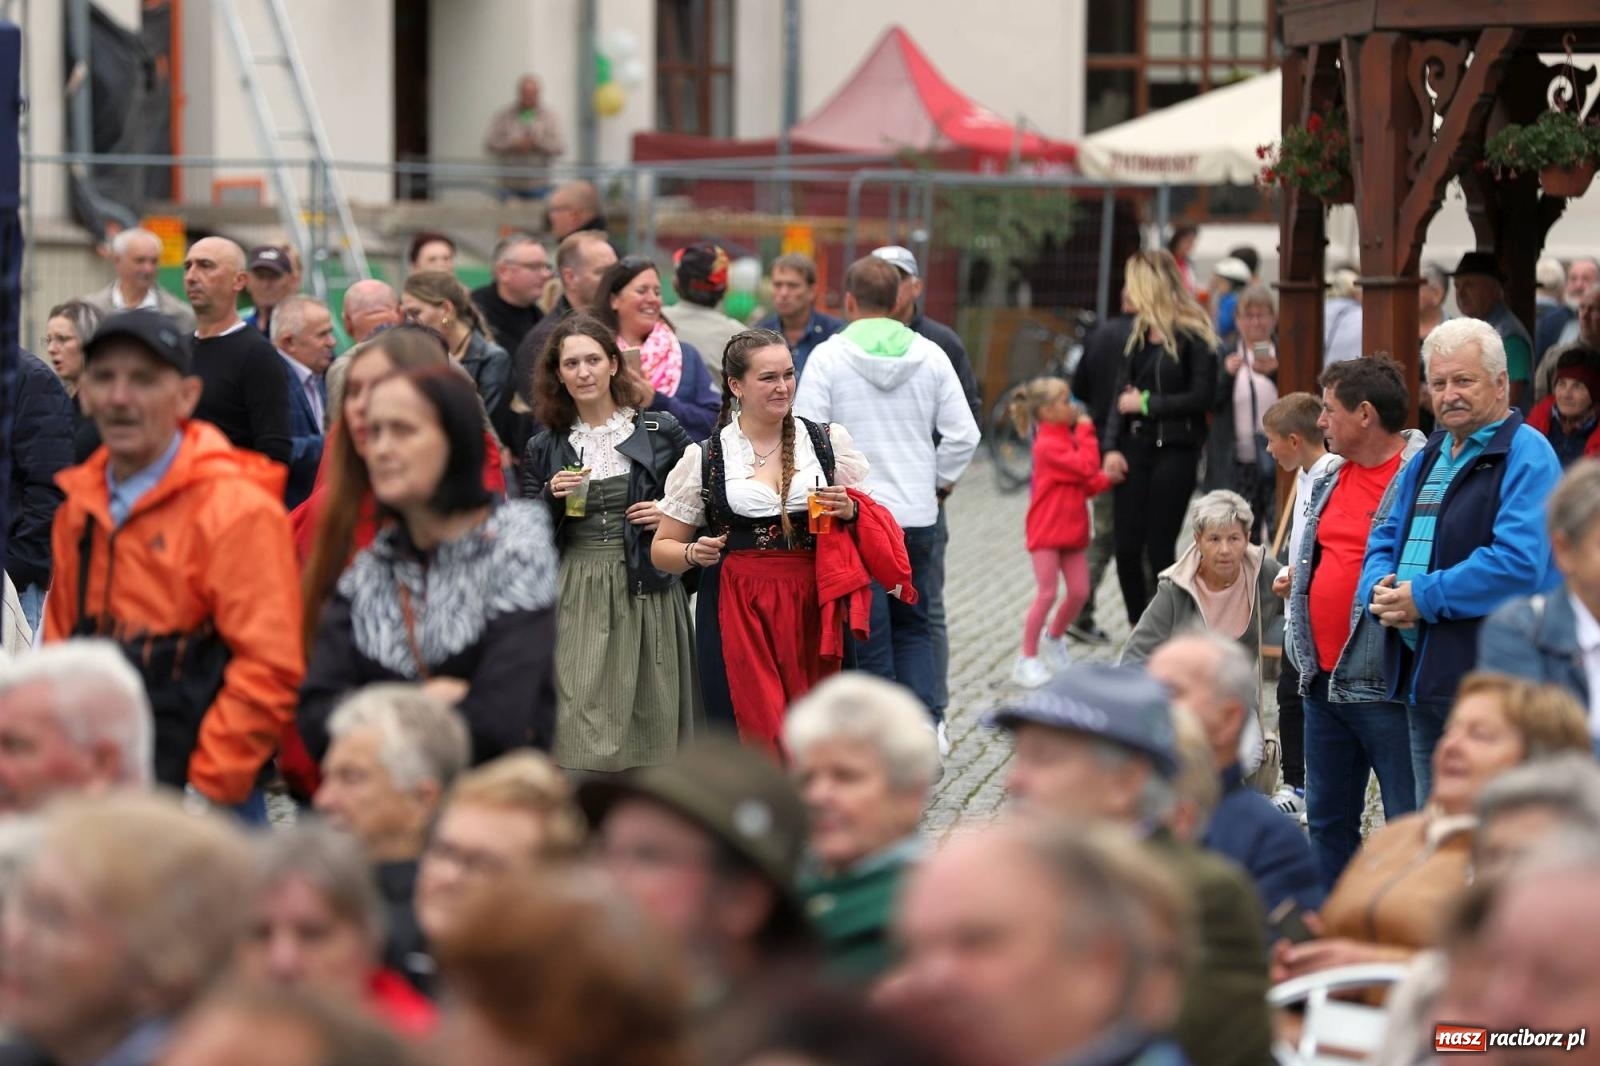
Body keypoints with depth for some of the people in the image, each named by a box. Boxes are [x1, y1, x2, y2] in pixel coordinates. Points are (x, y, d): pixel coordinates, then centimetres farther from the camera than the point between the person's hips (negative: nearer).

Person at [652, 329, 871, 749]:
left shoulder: (830, 442, 10)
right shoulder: (703, 459, 5)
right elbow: (662, 548, 10)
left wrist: (851, 511, -6)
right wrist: (694, 553, -11)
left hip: (813, 610, 2)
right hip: (737, 615, -2)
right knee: (755, 733, -10)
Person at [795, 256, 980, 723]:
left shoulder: (828, 357, -7)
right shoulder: (929, 356, 2)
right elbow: (963, 434, 1)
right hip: (918, 514, 3)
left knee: (869, 635, 3)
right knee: (913, 624, 17)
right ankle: (927, 717, 4)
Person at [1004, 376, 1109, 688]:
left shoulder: (1068, 439, 14)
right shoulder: (1048, 444, -16)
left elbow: (1085, 484, 14)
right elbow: (1086, 466, -23)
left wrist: (1105, 480, -3)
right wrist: (1085, 430, -14)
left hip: (1071, 529, 8)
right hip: (1047, 529, -8)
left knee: (1079, 592, 6)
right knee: (1047, 593, -9)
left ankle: (1054, 639, 30)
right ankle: (1027, 659, 0)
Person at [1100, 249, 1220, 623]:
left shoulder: (1193, 336, -7)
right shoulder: (1138, 332, 14)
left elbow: (1202, 397, -12)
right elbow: (1123, 392, 11)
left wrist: (1146, 403, -8)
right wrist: (1111, 447, 0)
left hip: (1174, 451, -6)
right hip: (1134, 448, 6)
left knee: (1159, 551, -4)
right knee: (1127, 550, 3)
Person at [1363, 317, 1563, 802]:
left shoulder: (1526, 457, -10)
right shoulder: (1428, 458, 18)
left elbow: (1518, 563, -21)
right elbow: (1384, 538, 21)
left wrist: (1423, 597, -18)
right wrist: (1381, 589, -3)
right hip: (1425, 681, 9)